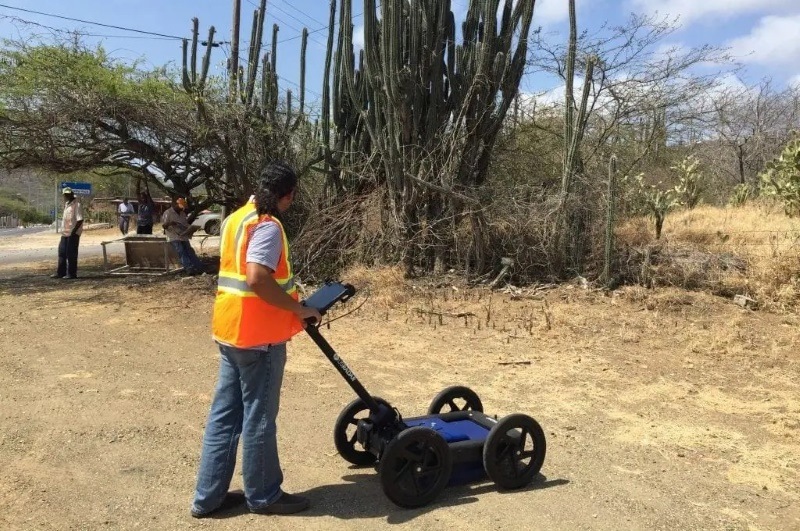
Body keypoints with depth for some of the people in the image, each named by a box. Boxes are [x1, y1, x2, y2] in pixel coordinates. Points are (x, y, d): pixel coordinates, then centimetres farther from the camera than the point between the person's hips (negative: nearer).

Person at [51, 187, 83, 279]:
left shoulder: (76, 205, -13)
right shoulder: (67, 204, 15)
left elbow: (80, 220, -19)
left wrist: (74, 231, -23)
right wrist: (63, 229, 17)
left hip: (73, 233, -9)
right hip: (65, 232, 9)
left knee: (71, 254, -3)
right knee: (62, 252, 12)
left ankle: (72, 273, 5)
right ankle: (61, 272, 20)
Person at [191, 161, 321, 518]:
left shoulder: (237, 218, 13)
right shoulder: (267, 226, -17)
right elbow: (258, 279, -29)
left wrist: (289, 304, 20)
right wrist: (299, 310, -19)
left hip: (230, 329, 9)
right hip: (259, 336, -9)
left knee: (225, 414, 14)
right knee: (258, 418, 4)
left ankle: (208, 496, 23)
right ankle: (263, 496, 19)